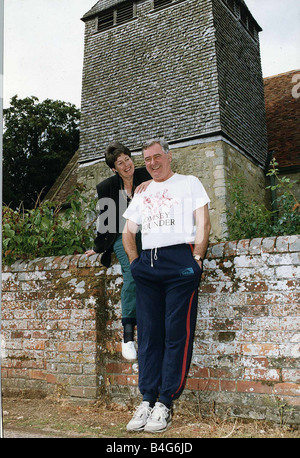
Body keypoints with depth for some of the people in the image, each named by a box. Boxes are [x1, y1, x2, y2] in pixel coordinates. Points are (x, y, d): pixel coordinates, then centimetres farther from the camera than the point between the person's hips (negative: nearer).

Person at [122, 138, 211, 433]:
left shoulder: (189, 183, 11)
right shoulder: (142, 193, 24)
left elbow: (203, 223, 2)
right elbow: (127, 231, 25)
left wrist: (197, 259, -7)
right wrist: (135, 261, 13)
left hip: (180, 259, -4)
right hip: (147, 264, 5)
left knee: (176, 334, -5)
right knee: (148, 334, 3)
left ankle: (165, 403, 2)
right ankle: (147, 400, 9)